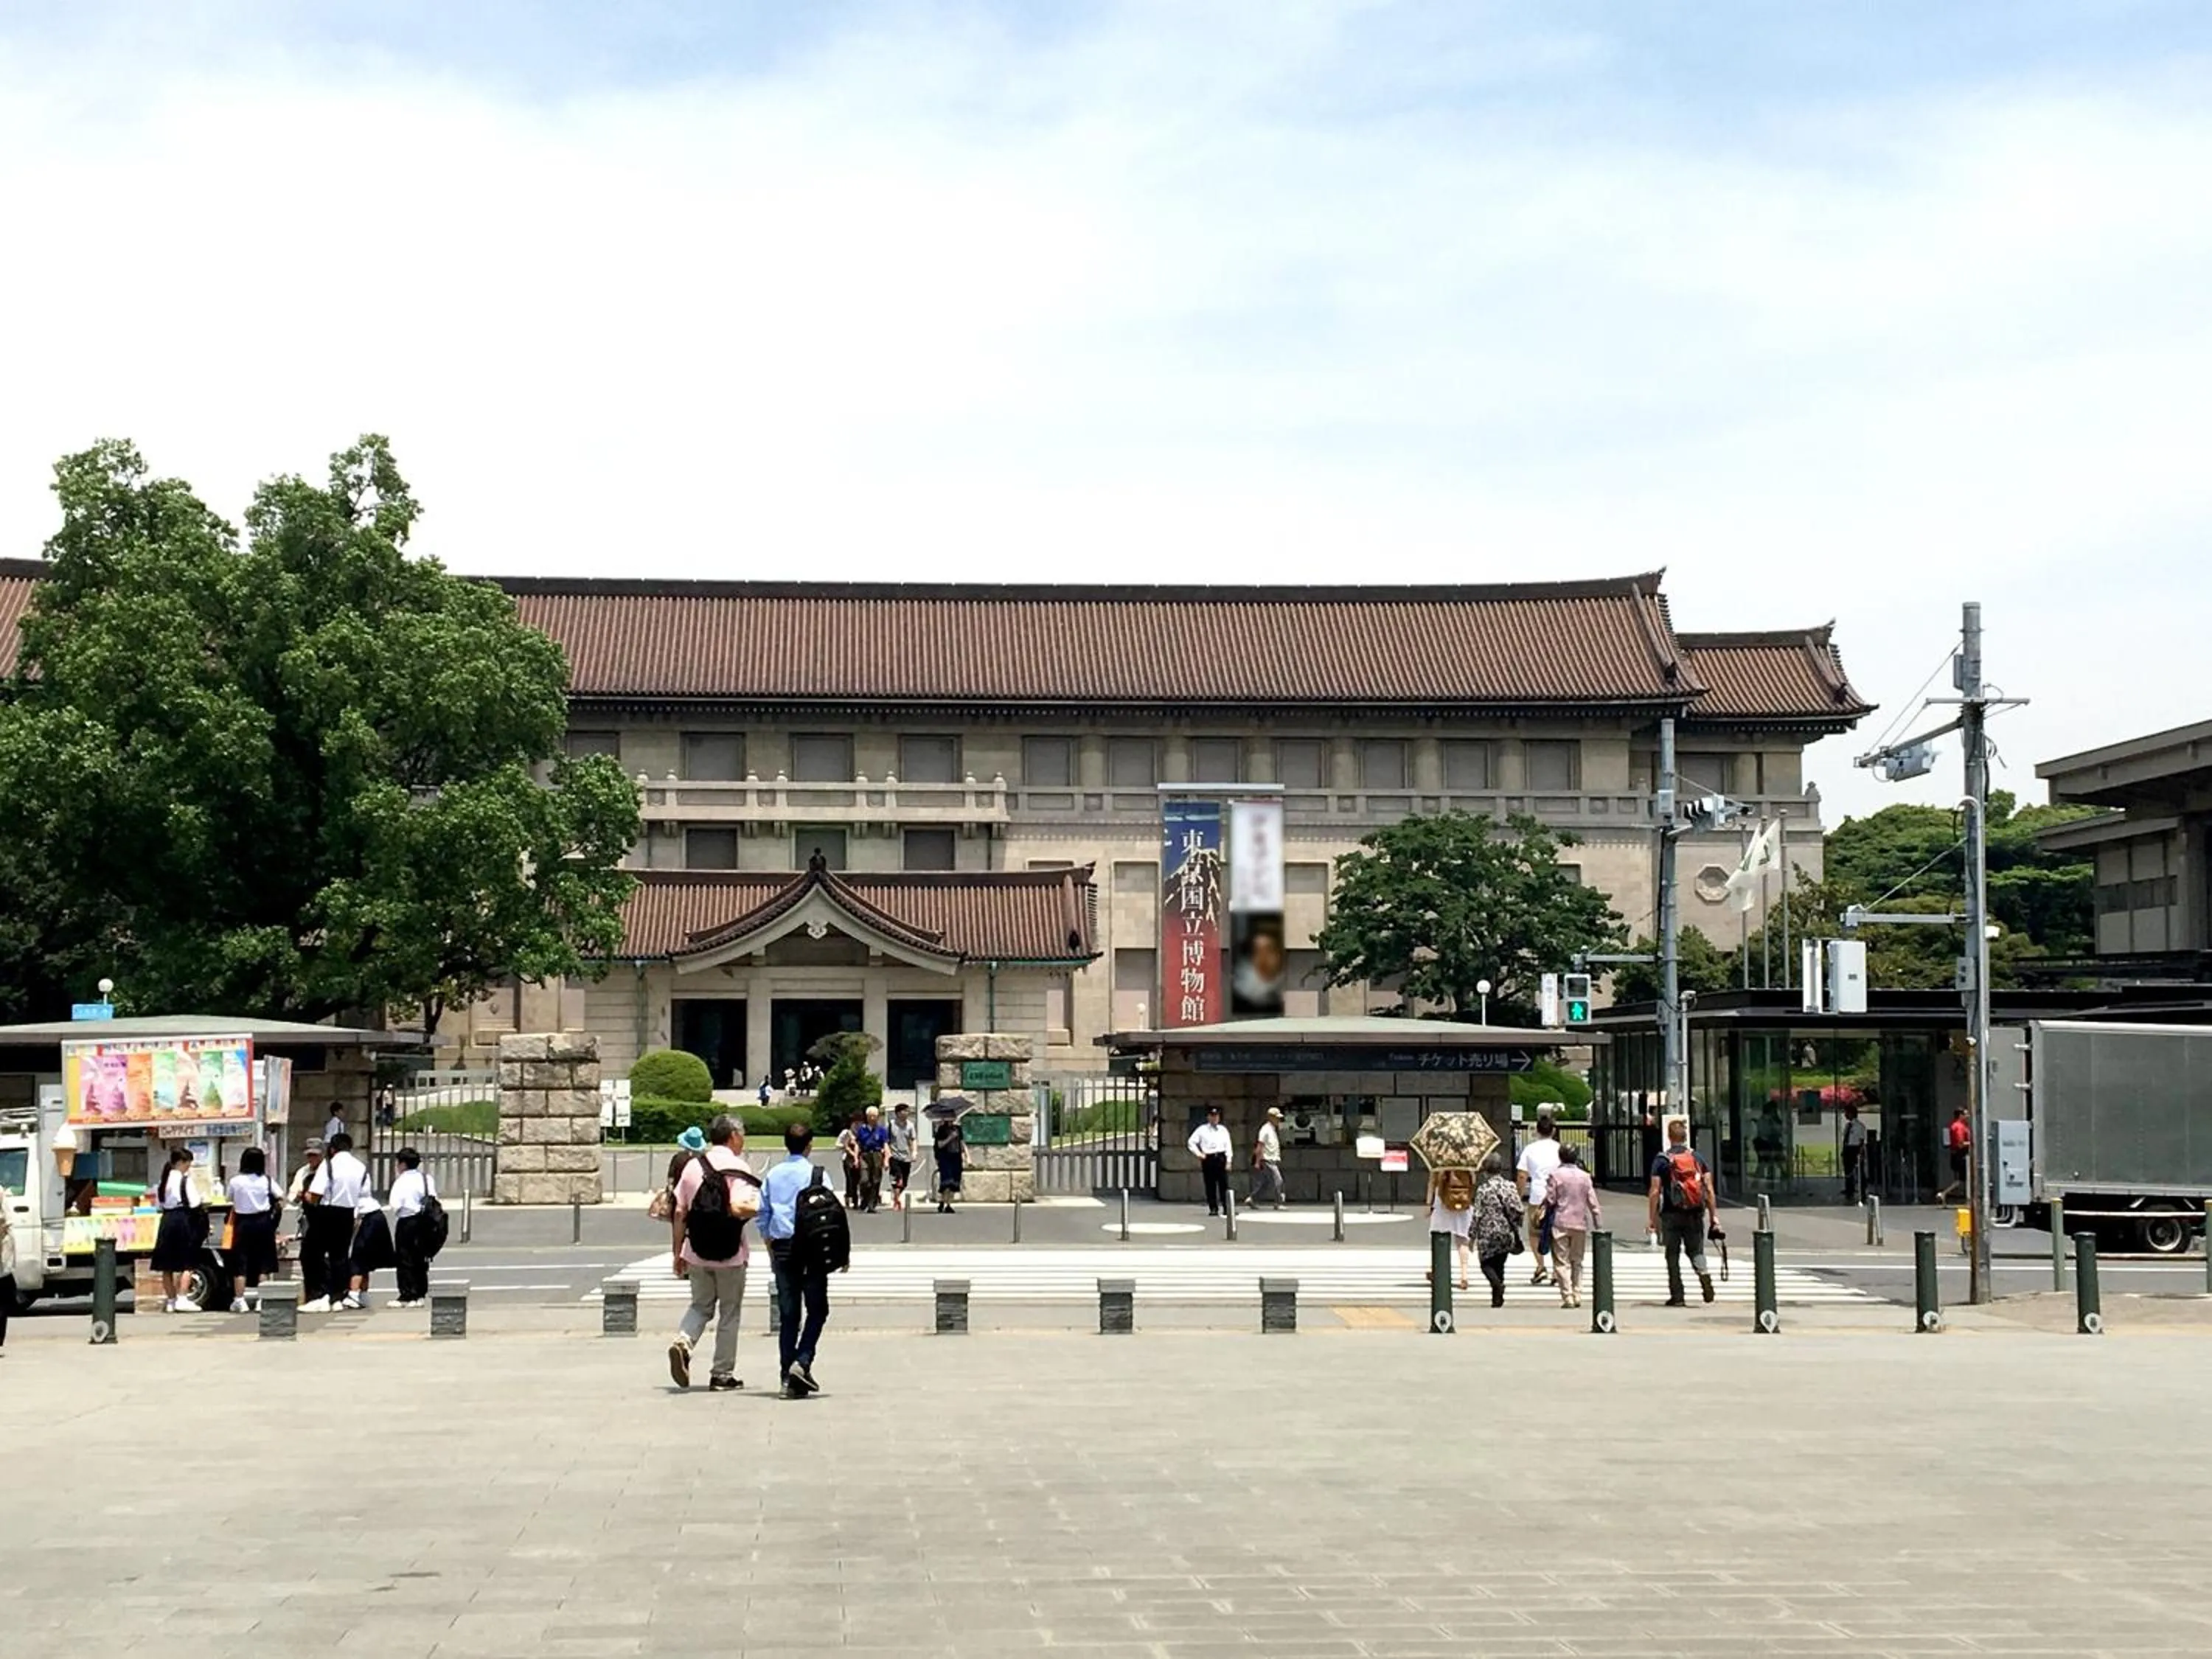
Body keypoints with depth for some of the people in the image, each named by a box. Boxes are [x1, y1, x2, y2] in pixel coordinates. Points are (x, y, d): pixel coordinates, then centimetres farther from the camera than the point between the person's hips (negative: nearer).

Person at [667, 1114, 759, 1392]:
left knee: (701, 1306, 18)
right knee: (730, 1313, 9)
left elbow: (680, 1214, 6)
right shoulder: (737, 1168, -10)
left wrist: (678, 1253, 13)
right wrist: (762, 1209, -6)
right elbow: (738, 1208, -25)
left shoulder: (693, 1166, 5)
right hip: (730, 1254, -4)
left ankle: (683, 1343, -10)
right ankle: (722, 1374, 12)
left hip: (696, 1253, 4)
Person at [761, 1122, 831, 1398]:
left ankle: (787, 1377, 4)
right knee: (817, 1310, 5)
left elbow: (763, 1215, 11)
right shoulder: (815, 1174, -5)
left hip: (782, 1248, 4)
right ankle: (802, 1362, -13)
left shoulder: (773, 1175, 8)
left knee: (788, 1313, 7)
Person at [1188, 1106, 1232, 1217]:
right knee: (1210, 1186, 0)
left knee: (1224, 1185, -3)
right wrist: (1199, 1154, -2)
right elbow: (1192, 1143, 7)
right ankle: (1213, 1209, 6)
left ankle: (1227, 1208, 0)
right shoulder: (1202, 1130, 5)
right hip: (1208, 1159, -1)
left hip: (1221, 1158, 1)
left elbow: (1228, 1146, 8)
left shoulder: (1223, 1130, 10)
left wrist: (1228, 1162, 1)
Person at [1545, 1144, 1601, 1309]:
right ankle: (1577, 1296, 12)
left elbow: (1549, 1200, -7)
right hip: (1580, 1224, 3)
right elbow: (1593, 1202, 6)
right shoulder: (1585, 1176, 5)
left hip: (1561, 1223, -3)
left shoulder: (1556, 1175, -5)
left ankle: (1567, 1297, -10)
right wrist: (1598, 1224, 11)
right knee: (1577, 1261, 15)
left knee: (1562, 1261, -1)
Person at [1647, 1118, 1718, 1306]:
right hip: (1695, 1214, 2)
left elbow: (1655, 1192, -7)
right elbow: (1709, 1190, 1)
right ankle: (1703, 1273, -19)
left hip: (1671, 1214, -2)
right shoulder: (1698, 1158, 4)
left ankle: (1677, 1296, 6)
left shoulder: (1661, 1160, -2)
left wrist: (1653, 1218, -2)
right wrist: (1712, 1216, 7)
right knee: (1696, 1250, 13)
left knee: (1673, 1254, 7)